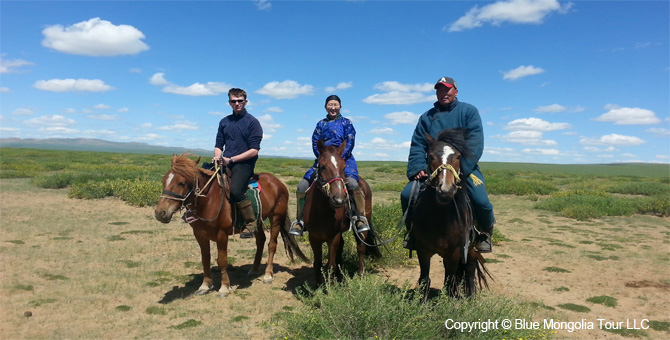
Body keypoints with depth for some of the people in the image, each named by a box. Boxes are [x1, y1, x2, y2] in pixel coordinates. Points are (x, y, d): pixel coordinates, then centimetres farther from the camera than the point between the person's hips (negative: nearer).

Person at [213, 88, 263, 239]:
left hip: (244, 164, -6)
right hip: (225, 163, 6)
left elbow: (254, 150, -8)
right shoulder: (224, 122, 16)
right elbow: (218, 145, 20)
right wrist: (217, 157, -4)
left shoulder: (252, 122, -1)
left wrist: (231, 160, -14)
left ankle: (251, 222, -12)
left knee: (235, 190, -30)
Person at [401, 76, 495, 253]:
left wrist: (462, 168, -19)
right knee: (407, 194, -16)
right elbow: (417, 145, 9)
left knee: (481, 201, -24)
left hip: (464, 167, -2)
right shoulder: (427, 117, 15)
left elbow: (475, 142, -6)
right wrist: (417, 169, -9)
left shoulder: (469, 111, 7)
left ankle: (485, 233, 10)